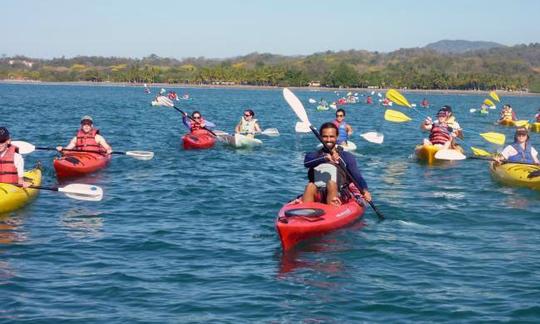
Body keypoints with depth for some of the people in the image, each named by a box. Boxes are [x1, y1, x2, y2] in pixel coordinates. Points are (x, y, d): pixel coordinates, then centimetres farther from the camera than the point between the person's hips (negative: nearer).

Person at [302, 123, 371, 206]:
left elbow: (357, 176, -4)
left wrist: (364, 190, -25)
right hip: (318, 196, 1)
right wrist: (325, 158, -29)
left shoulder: (347, 157, 9)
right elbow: (306, 163, -11)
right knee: (310, 186, -29)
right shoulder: (314, 155, 13)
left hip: (341, 196, -1)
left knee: (331, 183, -31)